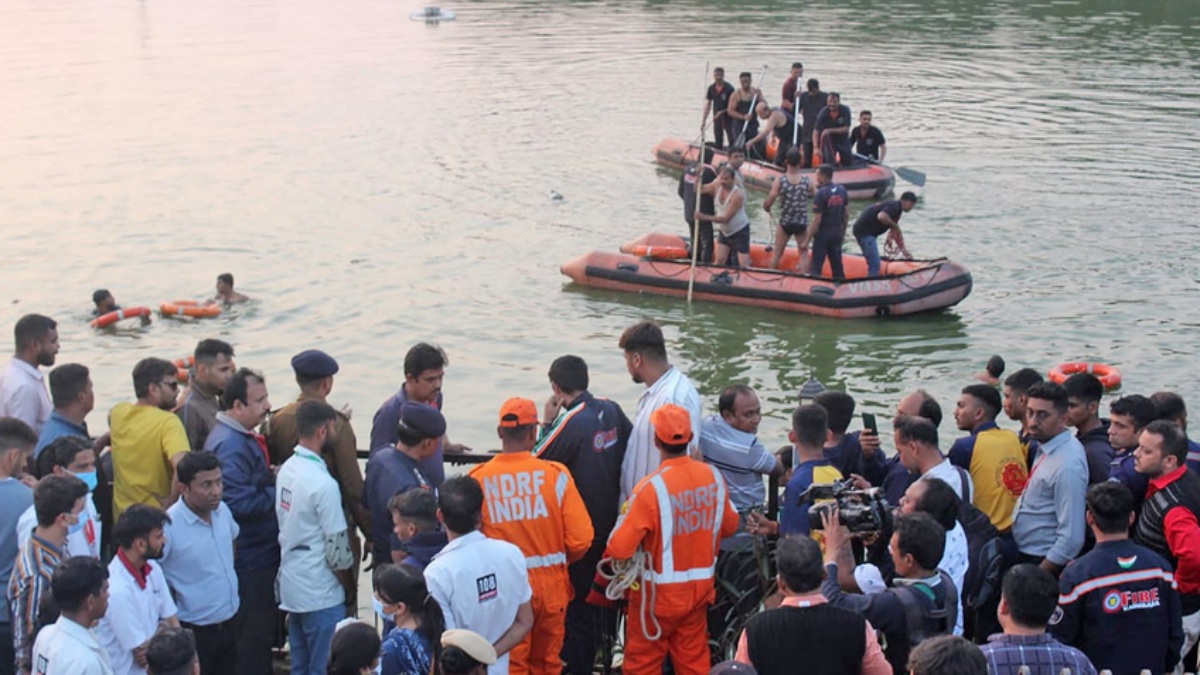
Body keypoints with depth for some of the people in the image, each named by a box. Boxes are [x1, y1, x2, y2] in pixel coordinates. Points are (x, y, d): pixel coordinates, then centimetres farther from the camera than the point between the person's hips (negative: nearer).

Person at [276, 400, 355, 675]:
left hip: (291, 587, 8)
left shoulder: (286, 469, 4)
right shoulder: (323, 483, -22)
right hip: (320, 595, -8)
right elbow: (337, 544, -18)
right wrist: (347, 569, 3)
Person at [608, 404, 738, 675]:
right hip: (700, 587, 5)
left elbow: (619, 549, -23)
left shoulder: (651, 487, -24)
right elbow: (729, 525, 9)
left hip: (659, 592, -5)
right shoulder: (713, 476, -7)